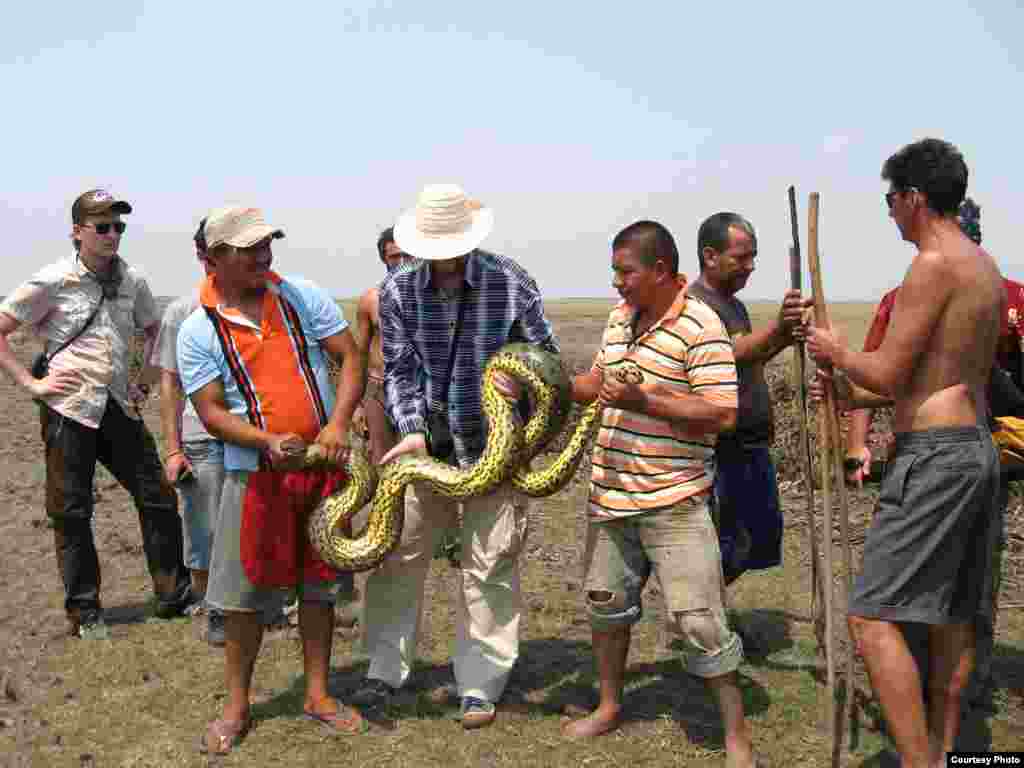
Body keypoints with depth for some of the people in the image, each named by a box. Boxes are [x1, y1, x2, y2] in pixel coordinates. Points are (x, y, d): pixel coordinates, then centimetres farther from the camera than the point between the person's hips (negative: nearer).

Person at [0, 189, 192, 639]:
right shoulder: (52, 282, -8)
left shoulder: (132, 281, 5)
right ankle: (84, 612, 17)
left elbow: (154, 331, 23)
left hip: (119, 407, 4)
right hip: (69, 410, -4)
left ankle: (174, 594, 22)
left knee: (158, 497, 7)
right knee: (71, 513, 4)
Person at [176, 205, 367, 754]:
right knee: (245, 591, 3)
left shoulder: (302, 296, 0)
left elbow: (350, 357, 0)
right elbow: (211, 411, -7)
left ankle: (317, 695, 25)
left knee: (319, 584, 11)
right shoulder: (198, 330, -5)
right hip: (256, 472, -2)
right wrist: (268, 442, -23)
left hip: (324, 464, 2)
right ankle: (237, 705, 20)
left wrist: (338, 424, -14)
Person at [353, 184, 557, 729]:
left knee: (489, 566, 4)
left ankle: (480, 686, 18)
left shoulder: (512, 283, -11)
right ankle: (385, 669, 25)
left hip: (494, 445, -2)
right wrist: (413, 431, -19)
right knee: (397, 552, 9)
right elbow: (399, 371, -3)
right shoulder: (397, 291, -5)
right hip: (427, 443, 3)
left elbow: (545, 352, 0)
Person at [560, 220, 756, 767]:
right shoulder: (620, 316, 11)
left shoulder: (701, 328, -14)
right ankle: (609, 707, 37)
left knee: (697, 619, -5)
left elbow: (724, 415, -19)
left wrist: (644, 400, -24)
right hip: (610, 494, 8)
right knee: (606, 603, 18)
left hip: (674, 502, -8)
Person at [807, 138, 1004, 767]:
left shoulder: (933, 266, -15)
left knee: (873, 618, -7)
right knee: (953, 616, 17)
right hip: (979, 449, 10)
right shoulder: (987, 269, 15)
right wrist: (853, 394, 23)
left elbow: (888, 375, -16)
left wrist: (838, 352, 4)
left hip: (933, 456, -10)